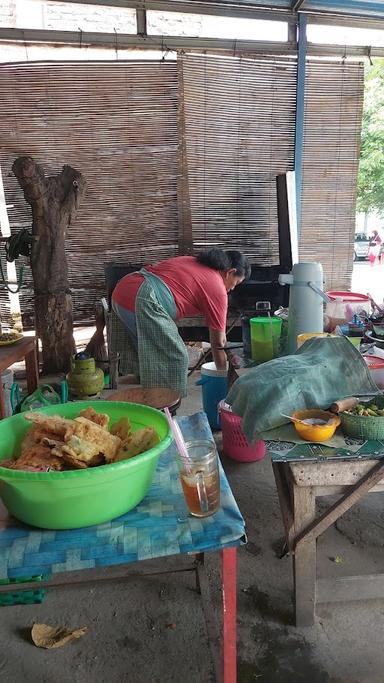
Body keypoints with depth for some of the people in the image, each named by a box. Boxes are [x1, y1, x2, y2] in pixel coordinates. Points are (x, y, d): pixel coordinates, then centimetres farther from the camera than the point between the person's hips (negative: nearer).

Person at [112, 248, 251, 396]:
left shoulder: (191, 262, 24)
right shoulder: (217, 287, 3)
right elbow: (218, 342, 7)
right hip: (142, 301, -9)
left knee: (152, 356, 19)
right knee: (175, 359, 2)